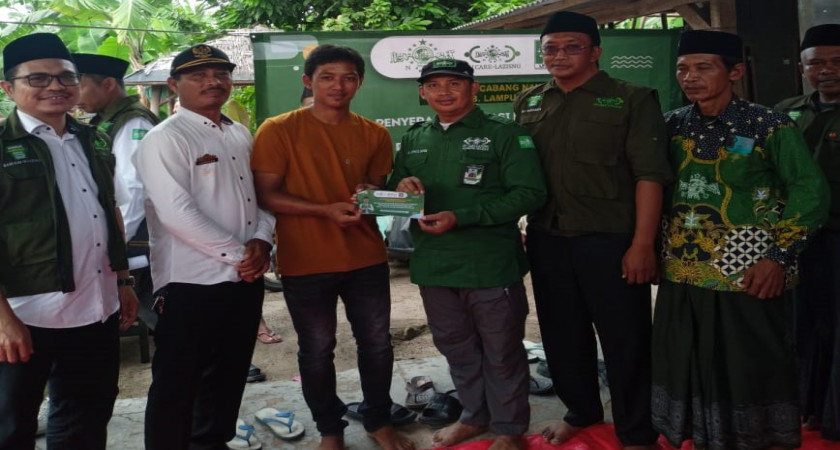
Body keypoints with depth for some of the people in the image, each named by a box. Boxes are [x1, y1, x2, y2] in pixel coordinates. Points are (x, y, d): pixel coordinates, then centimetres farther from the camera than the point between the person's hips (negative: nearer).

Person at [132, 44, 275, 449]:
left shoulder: (240, 136, 12)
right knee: (177, 384, 5)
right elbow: (178, 214, -20)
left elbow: (260, 195, 15)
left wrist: (261, 241, -4)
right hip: (191, 283, -7)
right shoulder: (164, 140, -10)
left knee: (229, 374, 19)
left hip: (245, 278, 7)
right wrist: (237, 254, -16)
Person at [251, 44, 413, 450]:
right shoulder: (278, 130, -7)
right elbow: (266, 196, -10)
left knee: (377, 344, 12)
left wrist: (371, 196, -10)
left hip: (366, 259, 4)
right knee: (317, 351, 9)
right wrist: (326, 210, -20)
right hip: (305, 263, -3)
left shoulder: (374, 134, 5)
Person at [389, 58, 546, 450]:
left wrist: (460, 218, -21)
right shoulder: (414, 140, 12)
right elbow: (393, 190, 21)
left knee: (502, 352, 8)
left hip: (491, 265, -5)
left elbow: (529, 193, -15)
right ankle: (474, 416, 38)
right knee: (456, 347, 18)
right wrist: (401, 188, -6)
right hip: (433, 264, 6)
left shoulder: (504, 134, -6)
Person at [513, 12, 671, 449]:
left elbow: (649, 174, -9)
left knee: (625, 339, 5)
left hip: (611, 240, -4)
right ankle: (581, 410, 37)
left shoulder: (632, 99, -4)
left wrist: (642, 243, -15)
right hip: (547, 240, 5)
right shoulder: (528, 103, 10)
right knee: (562, 334, 16)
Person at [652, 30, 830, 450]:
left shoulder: (769, 126, -7)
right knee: (686, 364, 13)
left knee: (754, 367, 5)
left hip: (746, 274, -4)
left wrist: (779, 257, -14)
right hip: (681, 273, 5)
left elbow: (810, 191, -8)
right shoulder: (672, 125, 5)